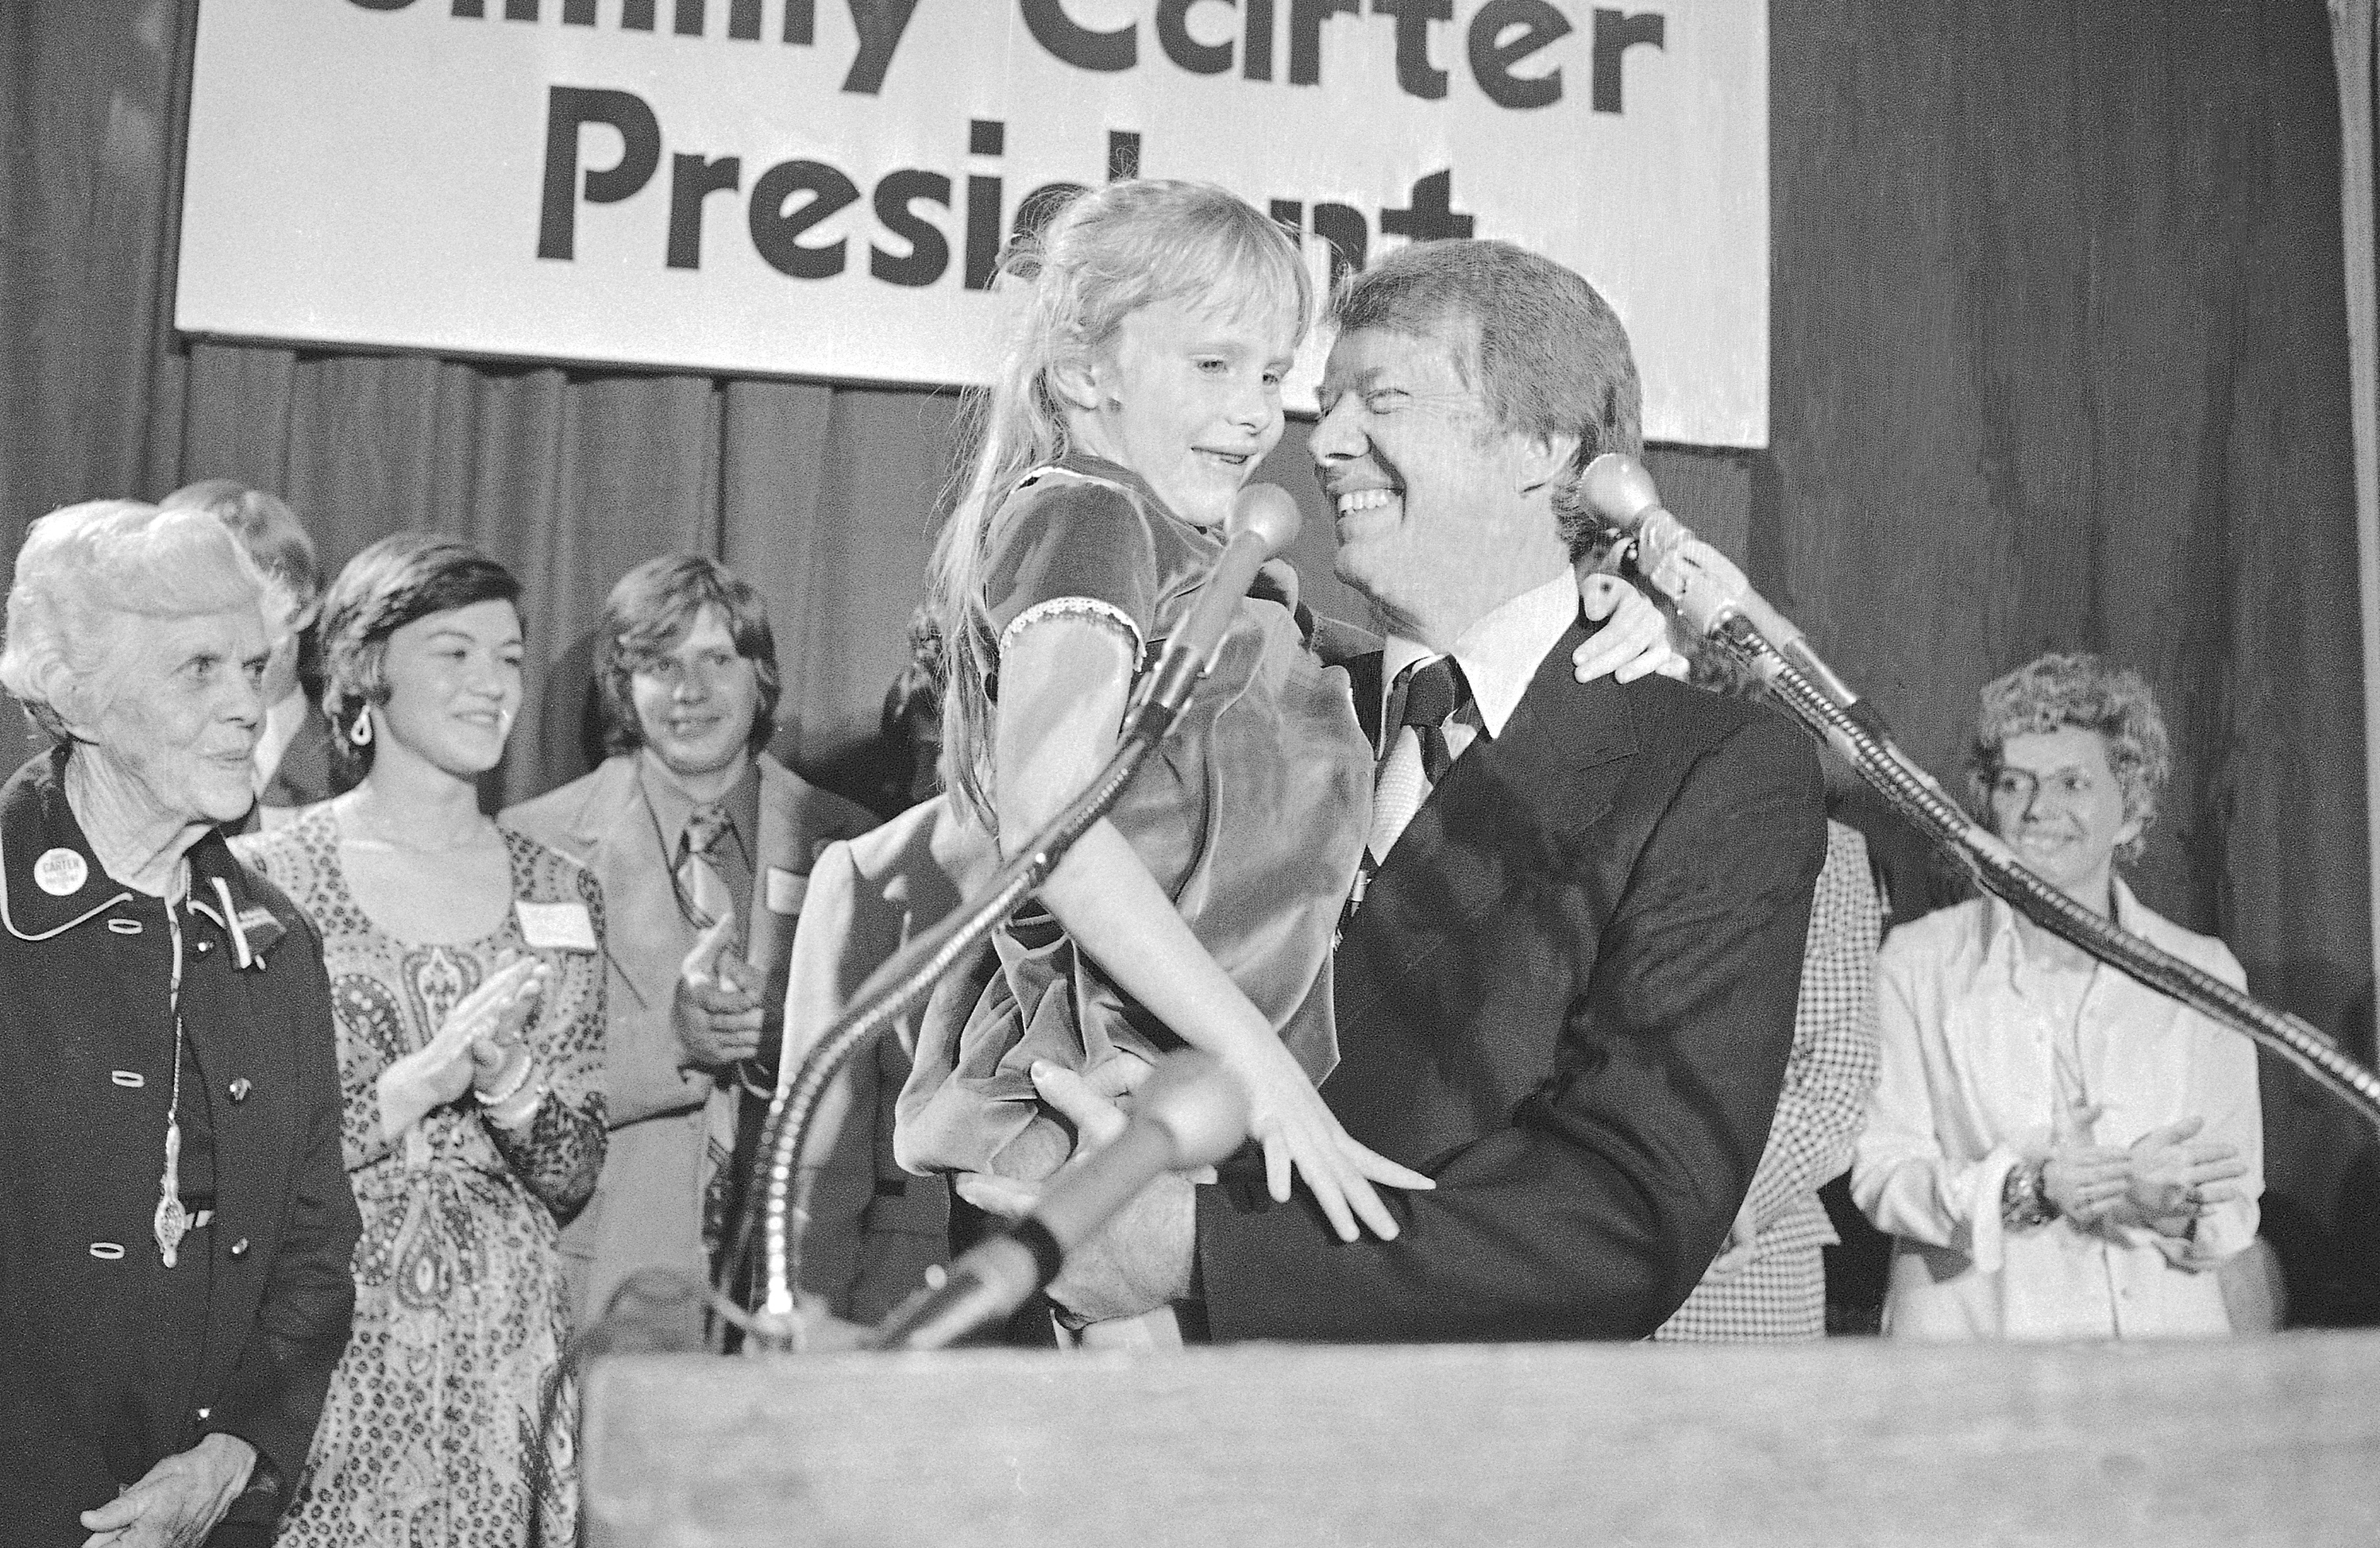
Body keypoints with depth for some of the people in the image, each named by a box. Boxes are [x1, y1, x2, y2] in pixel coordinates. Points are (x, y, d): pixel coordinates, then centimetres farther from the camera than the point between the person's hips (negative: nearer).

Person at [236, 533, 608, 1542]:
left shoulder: (557, 892, 5)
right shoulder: (266, 879, -4)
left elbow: (571, 1181, 4)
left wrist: (508, 1077, -15)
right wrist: (423, 1078, -19)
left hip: (501, 1353, 3)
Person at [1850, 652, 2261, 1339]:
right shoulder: (1917, 962, 5)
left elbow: (2235, 1207, 8)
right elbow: (1881, 1172, -1)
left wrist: (2173, 1206, -13)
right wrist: (2026, 1190, -17)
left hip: (2162, 1334, 2)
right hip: (1972, 1335, -2)